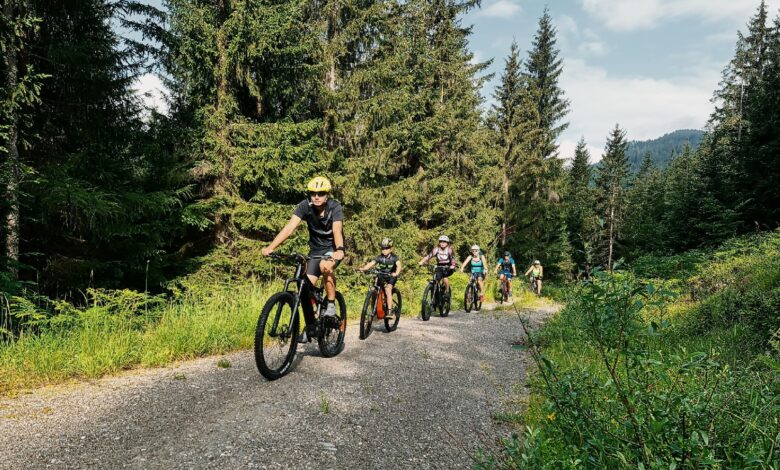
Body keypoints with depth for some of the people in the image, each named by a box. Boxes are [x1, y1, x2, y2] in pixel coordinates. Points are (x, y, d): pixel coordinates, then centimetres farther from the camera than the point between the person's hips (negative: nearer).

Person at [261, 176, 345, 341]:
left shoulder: (335, 207, -23)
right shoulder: (305, 206, -17)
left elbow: (337, 230, -39)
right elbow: (290, 227, -28)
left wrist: (339, 250, -59)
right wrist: (271, 247, -41)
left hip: (333, 247, -3)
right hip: (316, 249, 4)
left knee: (325, 266, -37)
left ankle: (331, 304, -16)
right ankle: (310, 327, 12)